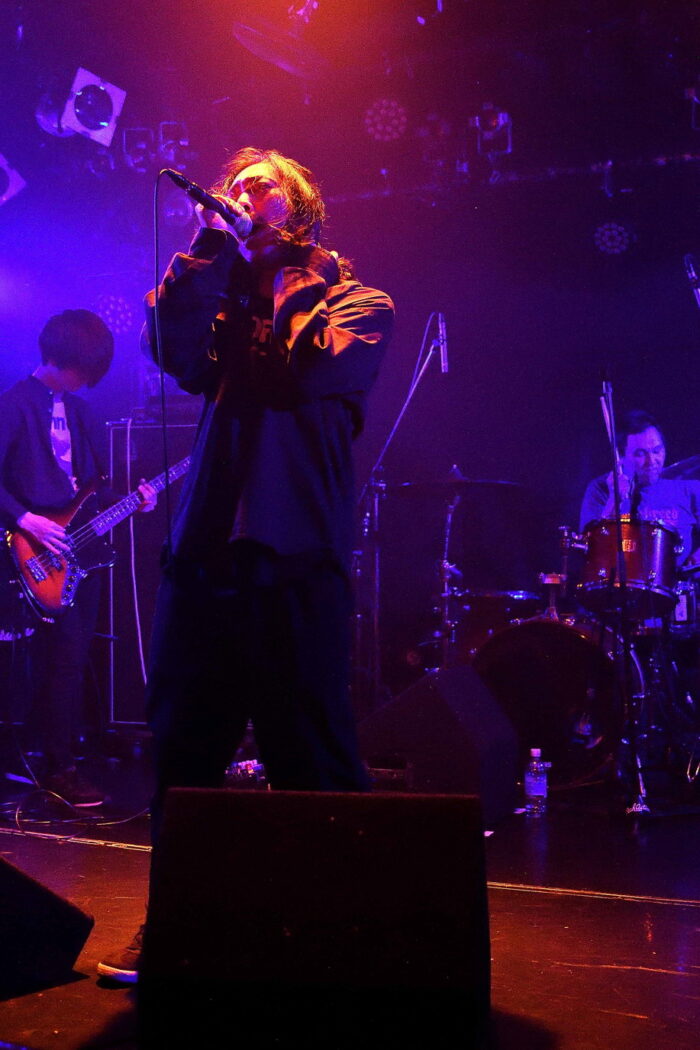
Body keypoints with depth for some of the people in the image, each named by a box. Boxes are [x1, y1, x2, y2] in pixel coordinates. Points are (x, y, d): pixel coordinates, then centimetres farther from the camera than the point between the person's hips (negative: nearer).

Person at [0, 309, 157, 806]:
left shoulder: (79, 410, 15)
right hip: (44, 556, -8)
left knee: (74, 658, 11)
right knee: (63, 659, -9)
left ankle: (64, 754, 21)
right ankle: (58, 769, 0)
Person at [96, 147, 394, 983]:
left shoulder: (356, 302, 9)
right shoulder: (225, 292, 21)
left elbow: (307, 371, -11)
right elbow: (174, 349, -2)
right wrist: (213, 245, -2)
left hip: (295, 554, -5)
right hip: (204, 546, 5)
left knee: (309, 756, -2)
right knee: (183, 745, 9)